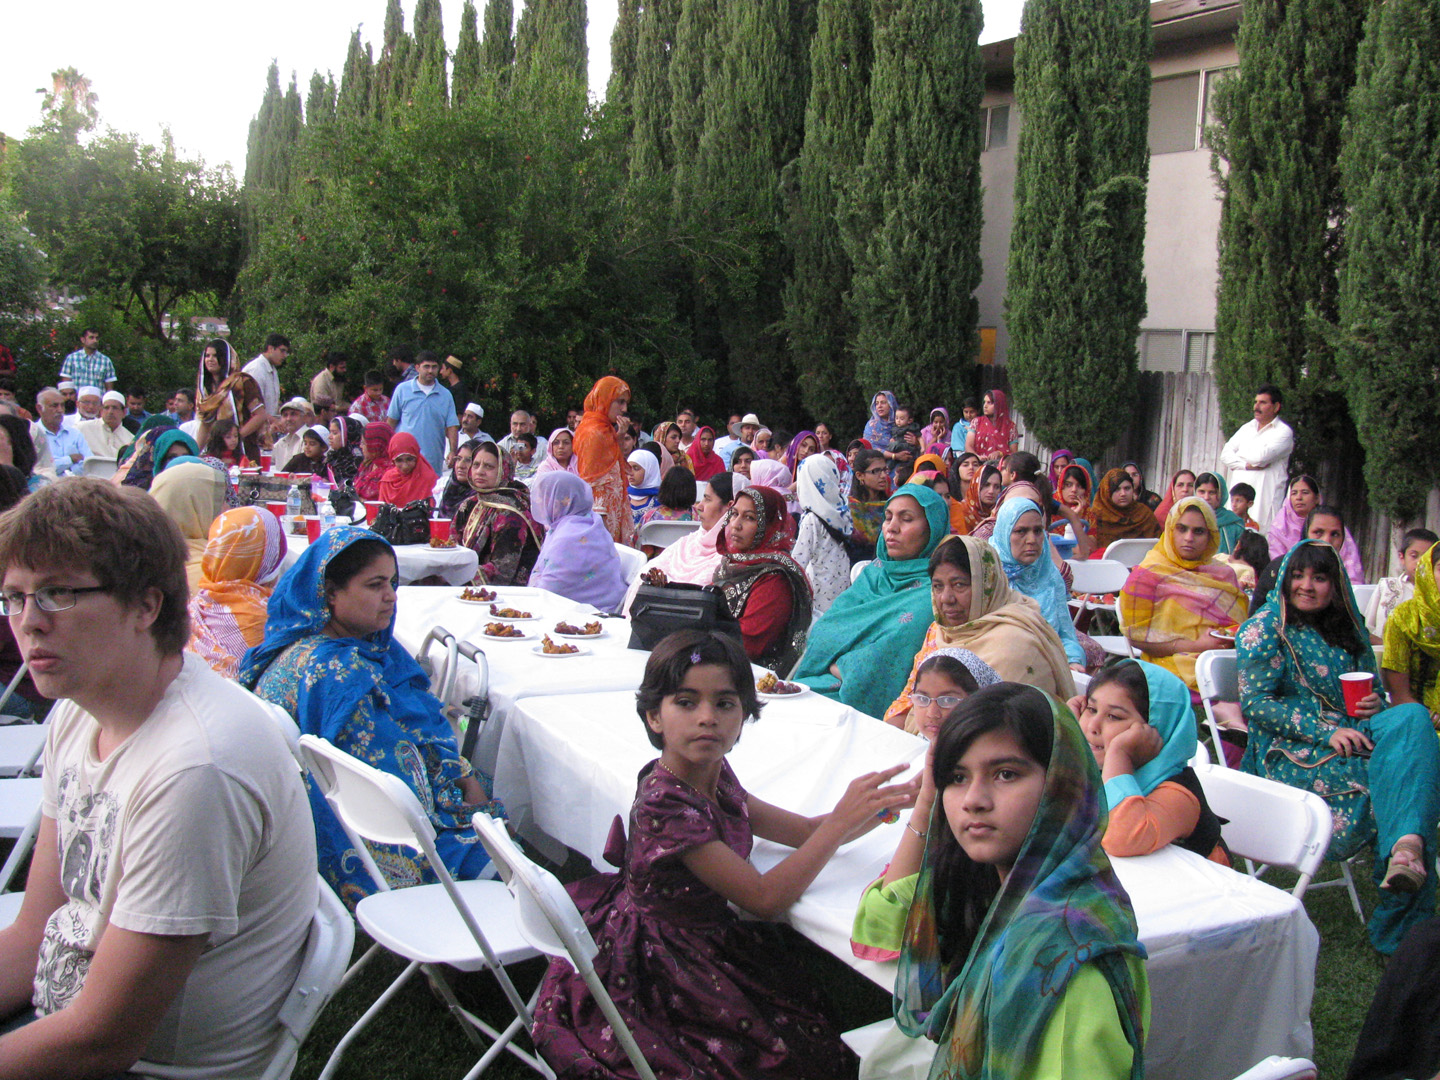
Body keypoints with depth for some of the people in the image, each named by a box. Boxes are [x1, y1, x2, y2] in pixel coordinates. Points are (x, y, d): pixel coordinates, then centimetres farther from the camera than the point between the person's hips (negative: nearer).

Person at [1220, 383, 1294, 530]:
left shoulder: (1284, 432, 1)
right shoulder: (1247, 428, 20)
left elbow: (1261, 456, -14)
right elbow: (1225, 455, 9)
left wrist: (1238, 454, 4)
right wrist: (1246, 465, -9)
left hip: (1264, 498, -5)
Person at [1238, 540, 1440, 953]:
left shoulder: (1349, 631, 22)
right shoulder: (1264, 628, 4)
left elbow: (1371, 693, 28)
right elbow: (1255, 702, -7)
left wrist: (1375, 706, 0)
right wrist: (1324, 732, -18)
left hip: (1354, 734, 5)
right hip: (1291, 751, -5)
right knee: (1385, 777, -32)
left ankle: (1406, 845, -50)